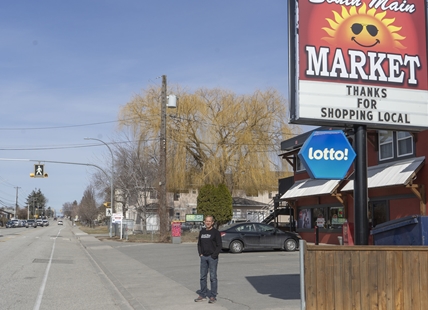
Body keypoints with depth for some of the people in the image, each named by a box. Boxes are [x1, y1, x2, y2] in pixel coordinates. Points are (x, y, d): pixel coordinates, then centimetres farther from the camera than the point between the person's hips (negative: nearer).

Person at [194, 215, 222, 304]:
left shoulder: (216, 232, -6)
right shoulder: (202, 232, 11)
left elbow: (219, 246, -8)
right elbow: (199, 244, 18)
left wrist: (213, 255, -13)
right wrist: (200, 253, 6)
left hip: (212, 257, -5)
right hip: (203, 257, 5)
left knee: (213, 277, -1)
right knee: (203, 276, 9)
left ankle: (213, 296, 5)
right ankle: (203, 295, 19)